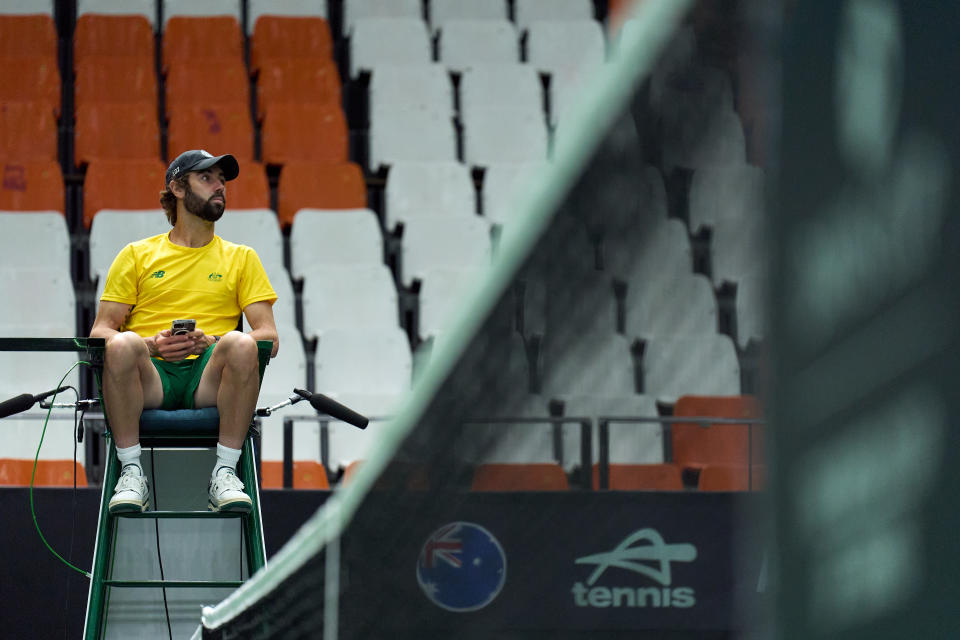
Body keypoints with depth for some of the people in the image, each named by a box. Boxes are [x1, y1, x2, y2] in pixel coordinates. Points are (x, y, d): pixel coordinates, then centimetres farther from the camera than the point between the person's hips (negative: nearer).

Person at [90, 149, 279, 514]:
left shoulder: (241, 258, 20)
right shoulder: (137, 255, 19)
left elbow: (269, 337, 10)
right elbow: (101, 330, 11)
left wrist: (212, 343, -10)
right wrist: (152, 345, -10)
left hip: (209, 376, 0)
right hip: (150, 376, 0)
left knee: (241, 344, -34)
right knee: (123, 345, -35)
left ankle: (225, 472, -25)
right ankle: (131, 473, -24)